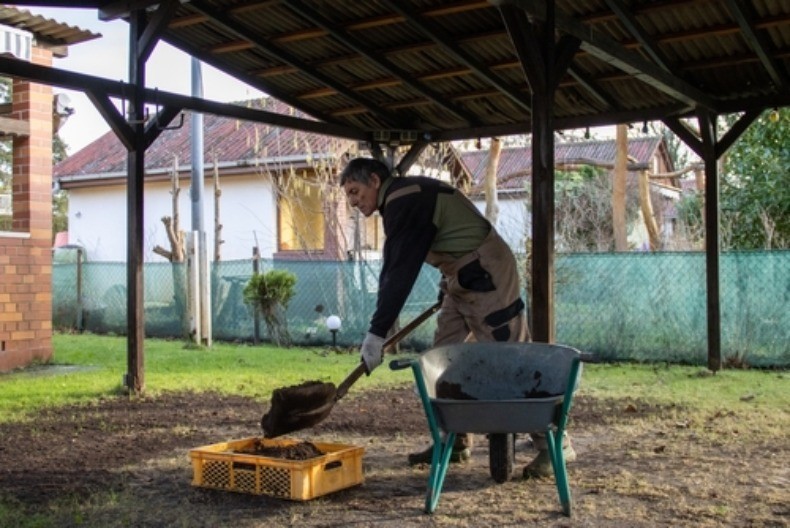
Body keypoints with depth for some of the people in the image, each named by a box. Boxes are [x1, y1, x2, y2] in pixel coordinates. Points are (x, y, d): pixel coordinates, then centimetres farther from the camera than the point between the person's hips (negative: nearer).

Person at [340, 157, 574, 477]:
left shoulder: (405, 201, -18)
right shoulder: (403, 199, 14)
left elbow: (399, 272, -23)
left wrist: (377, 332, -22)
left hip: (487, 276, -11)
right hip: (461, 279, 11)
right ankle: (453, 440, 14)